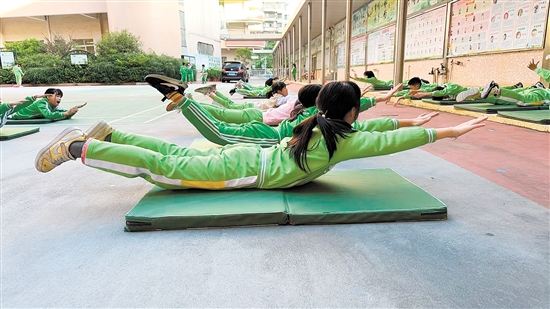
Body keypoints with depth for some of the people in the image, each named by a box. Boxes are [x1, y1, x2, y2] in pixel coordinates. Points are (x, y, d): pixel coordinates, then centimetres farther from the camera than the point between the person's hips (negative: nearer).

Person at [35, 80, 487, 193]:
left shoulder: (320, 125, 9)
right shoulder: (339, 140, -15)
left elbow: (368, 128, 21)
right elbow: (386, 143, -14)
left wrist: (411, 121, 25)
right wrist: (446, 132, -6)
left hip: (248, 156, 8)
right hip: (245, 168, -8)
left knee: (179, 154, 16)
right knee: (165, 168, -4)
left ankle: (106, 135, 21)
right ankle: (75, 148, 2)